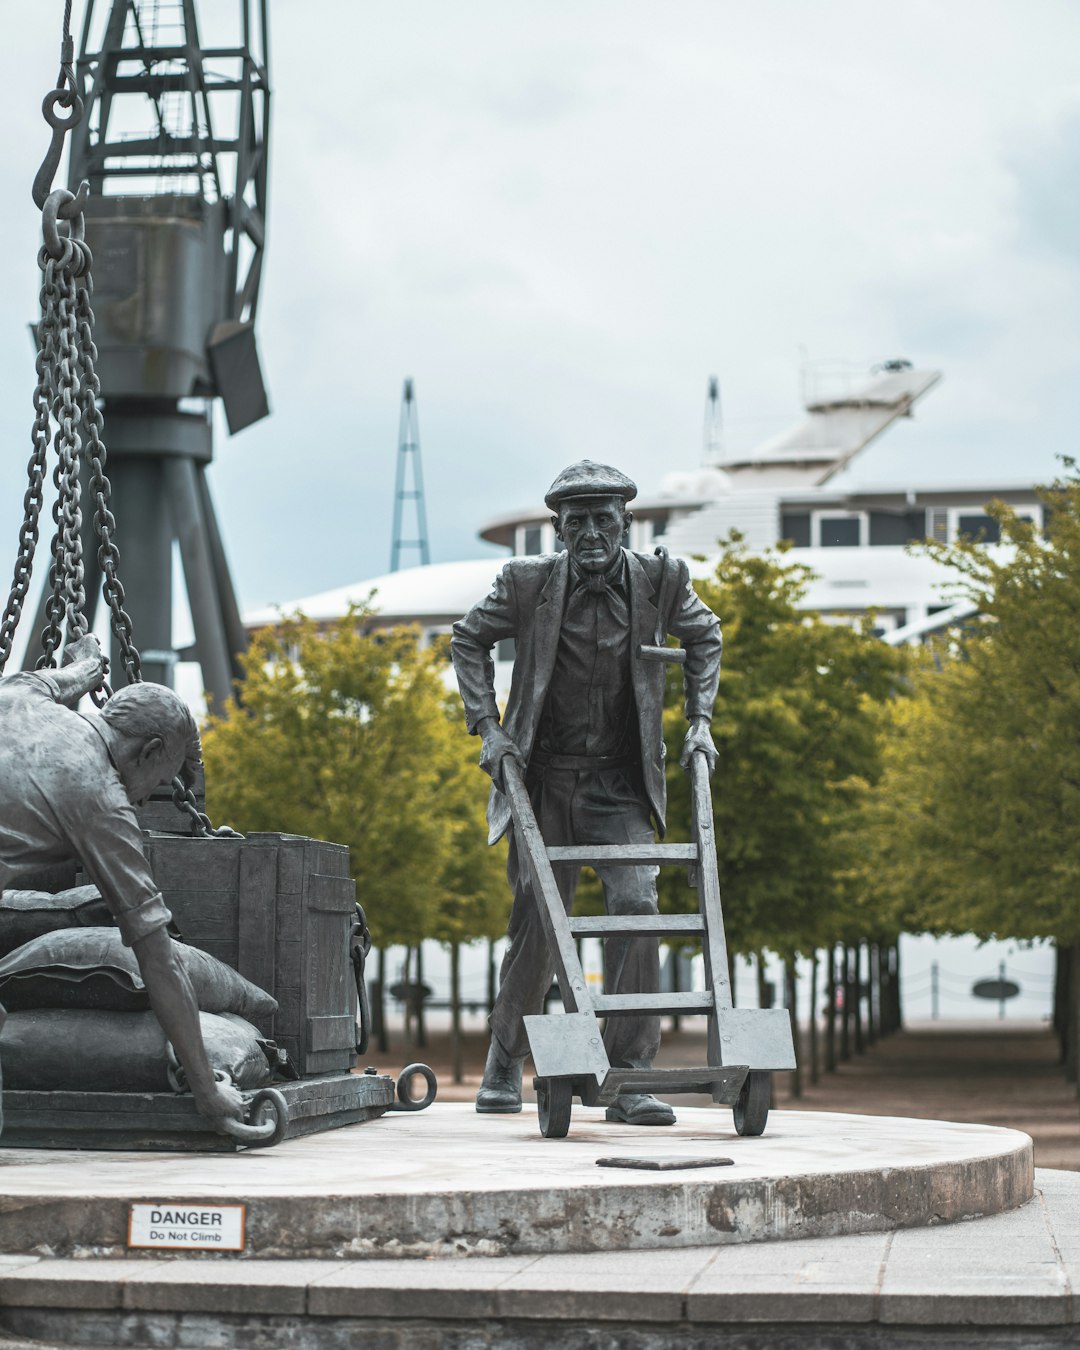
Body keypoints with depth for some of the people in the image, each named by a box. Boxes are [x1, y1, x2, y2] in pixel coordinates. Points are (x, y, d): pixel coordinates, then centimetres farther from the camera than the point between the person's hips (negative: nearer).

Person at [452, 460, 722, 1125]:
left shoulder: (659, 579, -3)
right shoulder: (528, 583, -6)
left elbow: (704, 636, 16)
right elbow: (470, 639, 9)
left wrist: (700, 720, 7)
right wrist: (488, 726, 0)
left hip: (622, 783, 1)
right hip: (544, 777, 0)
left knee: (637, 905, -15)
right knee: (537, 919, 1)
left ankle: (630, 1077, -9)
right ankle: (505, 1059, 23)